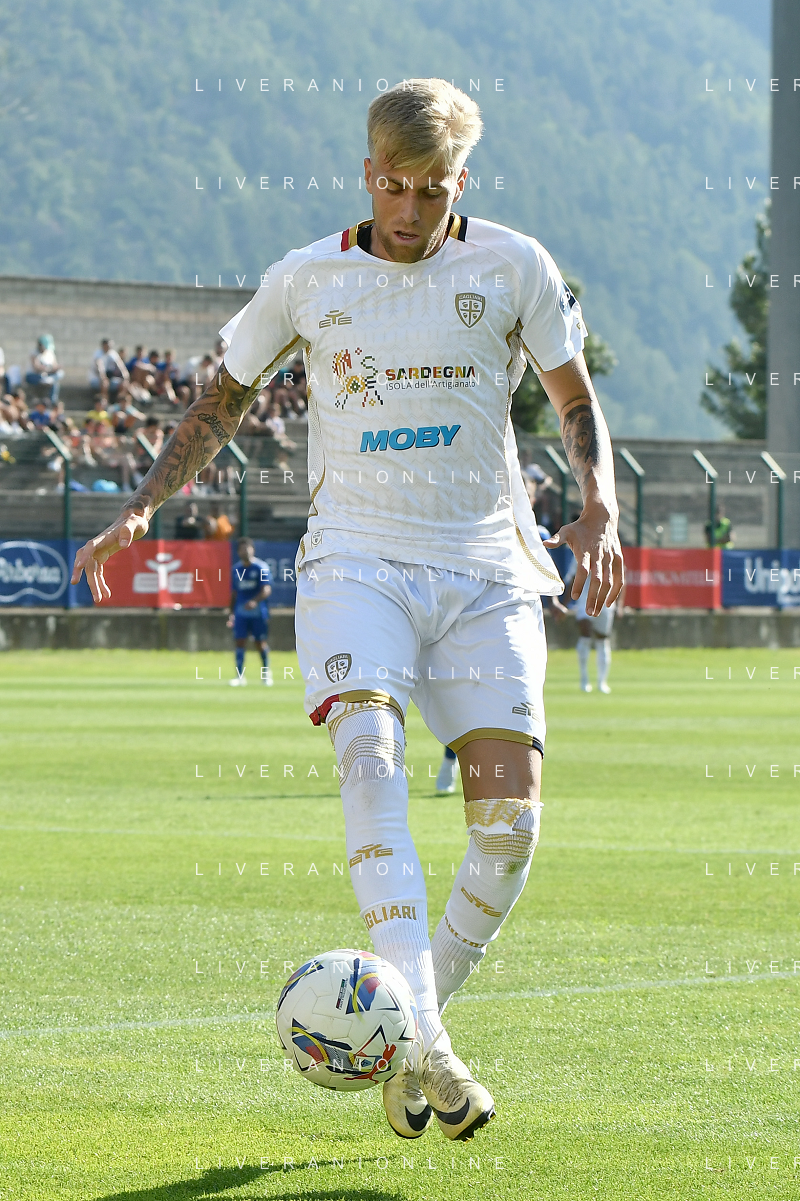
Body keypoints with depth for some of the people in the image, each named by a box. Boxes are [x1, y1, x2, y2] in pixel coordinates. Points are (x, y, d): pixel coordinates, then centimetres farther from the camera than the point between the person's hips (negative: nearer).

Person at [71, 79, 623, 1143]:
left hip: (486, 573, 1)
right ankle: (422, 1041, -38)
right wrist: (141, 508, 4)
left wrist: (600, 507, -5)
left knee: (510, 823, -10)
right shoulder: (306, 281, 4)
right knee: (369, 755, -28)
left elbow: (576, 402, 13)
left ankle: (405, 1043, 10)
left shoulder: (512, 266, 4)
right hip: (356, 561, -1)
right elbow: (223, 403, 16)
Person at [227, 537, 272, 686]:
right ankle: (239, 675, -1)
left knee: (260, 642, 1)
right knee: (240, 641, -3)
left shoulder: (261, 567, -5)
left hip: (258, 611, -4)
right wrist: (231, 611, 16)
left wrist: (255, 601, -30)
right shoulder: (236, 569, 11)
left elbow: (266, 589, -14)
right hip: (241, 611, 4)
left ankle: (266, 673, 16)